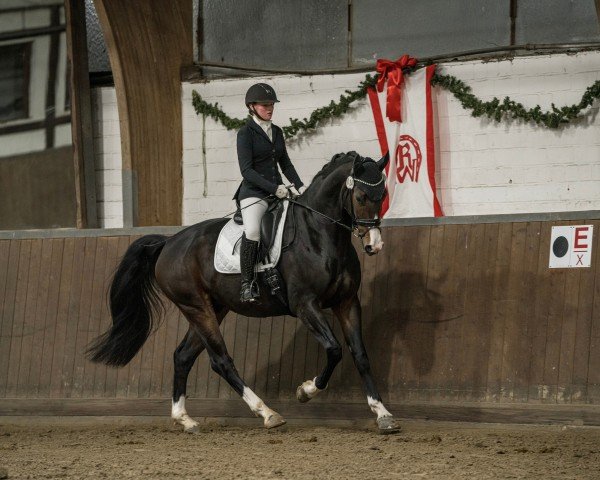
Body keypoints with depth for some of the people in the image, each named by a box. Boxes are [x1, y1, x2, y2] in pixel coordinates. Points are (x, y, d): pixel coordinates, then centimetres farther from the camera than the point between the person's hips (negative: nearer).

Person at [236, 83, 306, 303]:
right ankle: (247, 284, -23)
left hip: (278, 191, 7)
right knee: (252, 231, -30)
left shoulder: (276, 132, 15)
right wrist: (273, 188, -20)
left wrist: (300, 186, 8)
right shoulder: (245, 133, -5)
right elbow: (246, 170, -13)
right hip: (254, 192, -7)